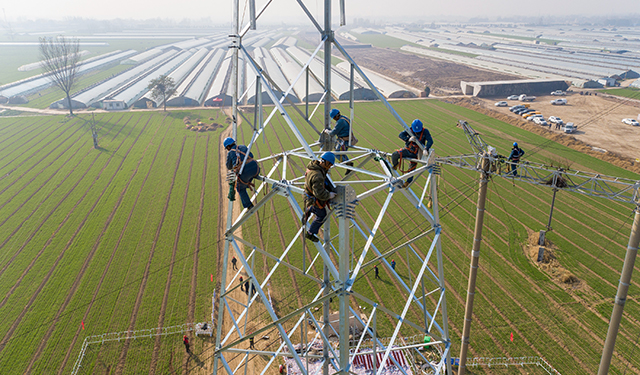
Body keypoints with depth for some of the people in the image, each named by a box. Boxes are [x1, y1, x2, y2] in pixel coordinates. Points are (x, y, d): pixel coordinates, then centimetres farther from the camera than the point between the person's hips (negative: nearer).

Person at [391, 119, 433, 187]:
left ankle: (408, 181, 33)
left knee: (412, 169, 5)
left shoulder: (425, 131, -13)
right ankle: (395, 165, 11)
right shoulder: (410, 130, -10)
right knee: (394, 155, -22)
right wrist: (408, 139, -36)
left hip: (415, 154, -1)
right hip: (407, 150, 1)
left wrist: (426, 149, -40)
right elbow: (400, 135, -18)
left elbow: (430, 141, -22)